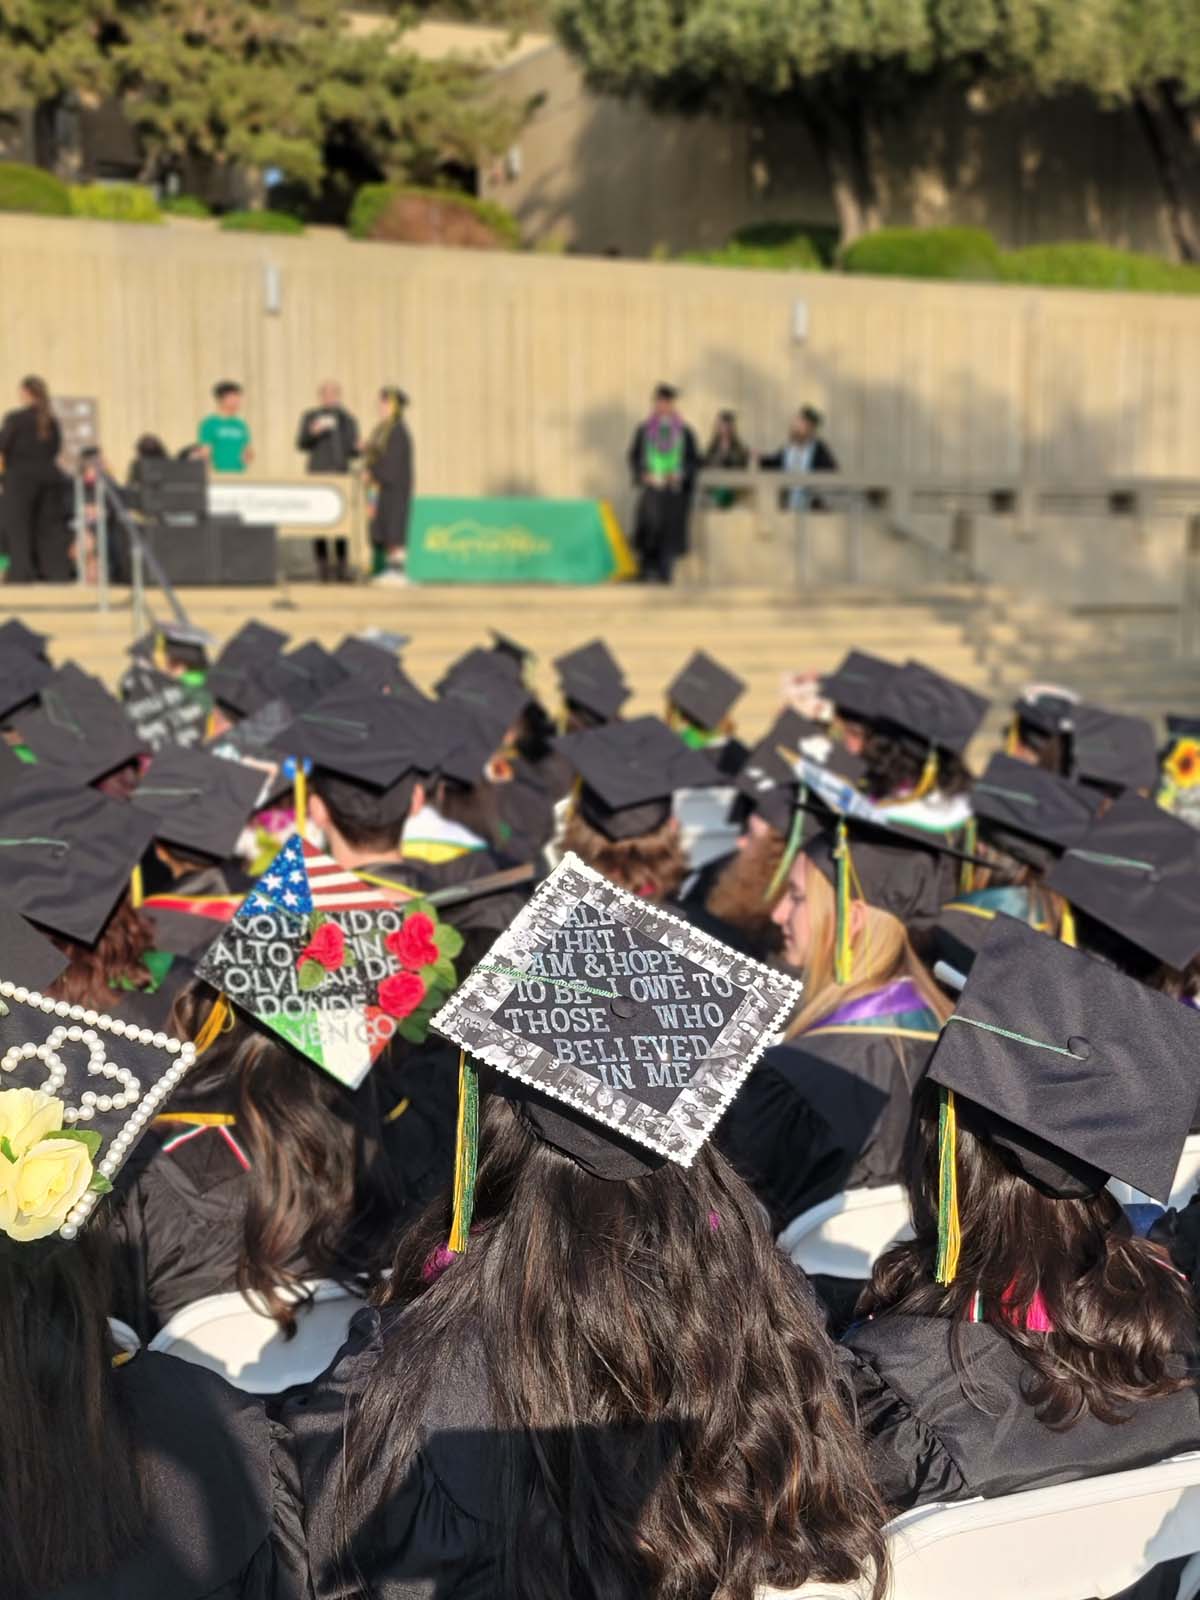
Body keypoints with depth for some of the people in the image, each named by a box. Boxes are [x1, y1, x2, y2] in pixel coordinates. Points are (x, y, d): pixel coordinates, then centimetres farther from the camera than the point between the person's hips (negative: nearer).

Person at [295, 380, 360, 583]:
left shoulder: (349, 419, 13)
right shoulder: (310, 417, 8)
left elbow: (353, 451, 14)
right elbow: (301, 445, 0)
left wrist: (357, 449, -10)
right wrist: (313, 432, -19)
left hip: (341, 475, 1)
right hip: (317, 474, -1)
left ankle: (343, 567, -4)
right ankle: (322, 566, -2)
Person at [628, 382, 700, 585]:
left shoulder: (685, 432, 5)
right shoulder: (644, 430, 7)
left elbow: (695, 461, 7)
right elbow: (633, 456, 9)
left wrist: (680, 475, -10)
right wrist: (643, 474, -8)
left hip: (675, 490, 0)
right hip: (651, 488, 0)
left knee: (671, 530, -4)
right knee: (649, 528, -10)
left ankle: (665, 574, -2)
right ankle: (647, 573, -6)